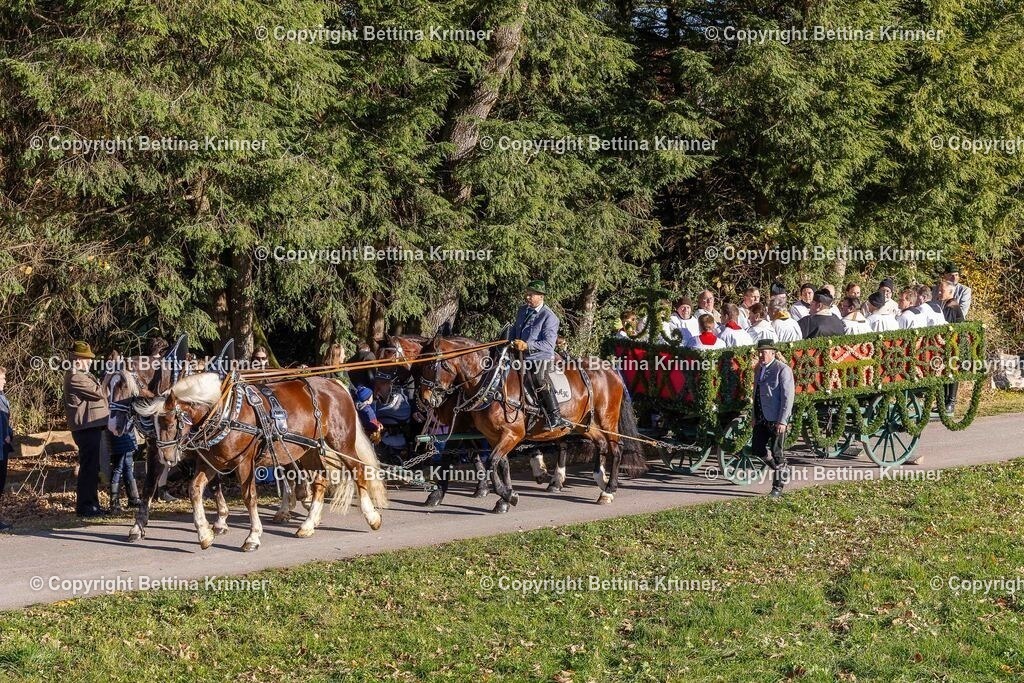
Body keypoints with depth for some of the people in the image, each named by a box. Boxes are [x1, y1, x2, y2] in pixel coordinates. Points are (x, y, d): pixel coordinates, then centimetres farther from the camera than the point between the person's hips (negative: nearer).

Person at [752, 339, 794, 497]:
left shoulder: (783, 369, -12)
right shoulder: (759, 368, 12)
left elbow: (788, 396, -15)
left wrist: (782, 421, -19)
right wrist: (755, 416, 15)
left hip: (776, 420, -8)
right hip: (761, 418, 8)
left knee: (777, 453, -1)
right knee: (758, 450, 6)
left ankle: (778, 486, 11)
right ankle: (781, 470, 29)